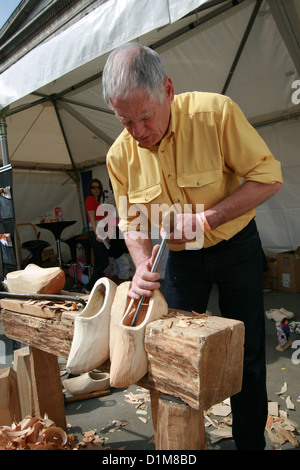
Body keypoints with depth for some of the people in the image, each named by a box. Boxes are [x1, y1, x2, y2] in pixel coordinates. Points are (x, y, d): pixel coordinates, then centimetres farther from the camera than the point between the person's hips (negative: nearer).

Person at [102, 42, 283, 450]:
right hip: (181, 257, 3)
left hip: (236, 247, -2)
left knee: (246, 354, 8)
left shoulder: (215, 112, -23)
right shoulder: (120, 155, -13)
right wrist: (142, 266, -22)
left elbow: (268, 177, -19)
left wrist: (206, 218, -28)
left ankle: (250, 440, 34)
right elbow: (132, 223, -3)